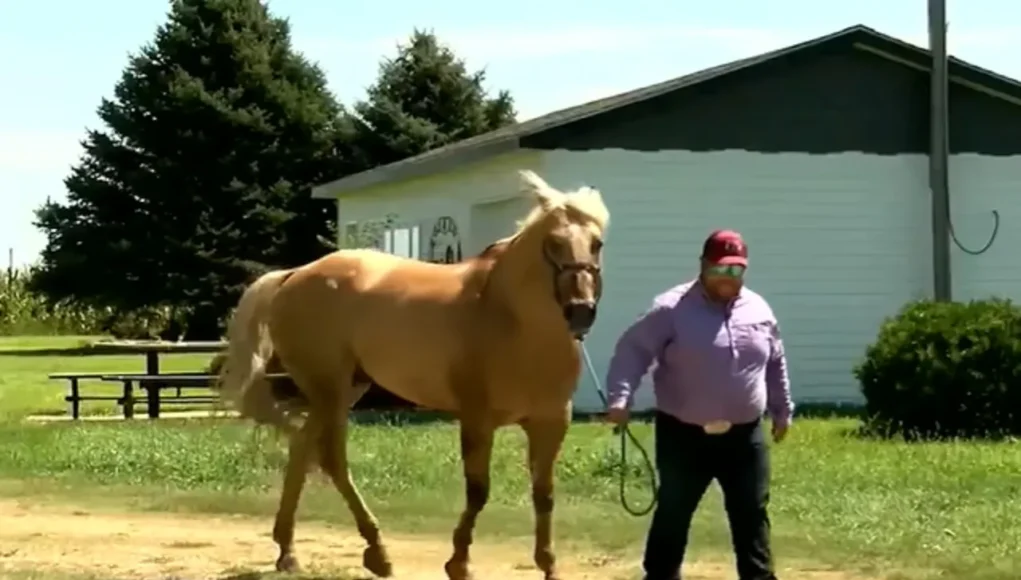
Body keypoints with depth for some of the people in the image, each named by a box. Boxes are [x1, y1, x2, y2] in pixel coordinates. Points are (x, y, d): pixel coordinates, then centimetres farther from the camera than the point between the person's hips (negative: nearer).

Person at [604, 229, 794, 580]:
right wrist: (620, 397, -25)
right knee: (673, 513, 7)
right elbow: (632, 351, -13)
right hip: (684, 435, -4)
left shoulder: (759, 310, 6)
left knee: (751, 514, 9)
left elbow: (775, 364, 18)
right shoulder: (672, 309, -10)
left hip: (744, 436, 4)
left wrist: (782, 410, 21)